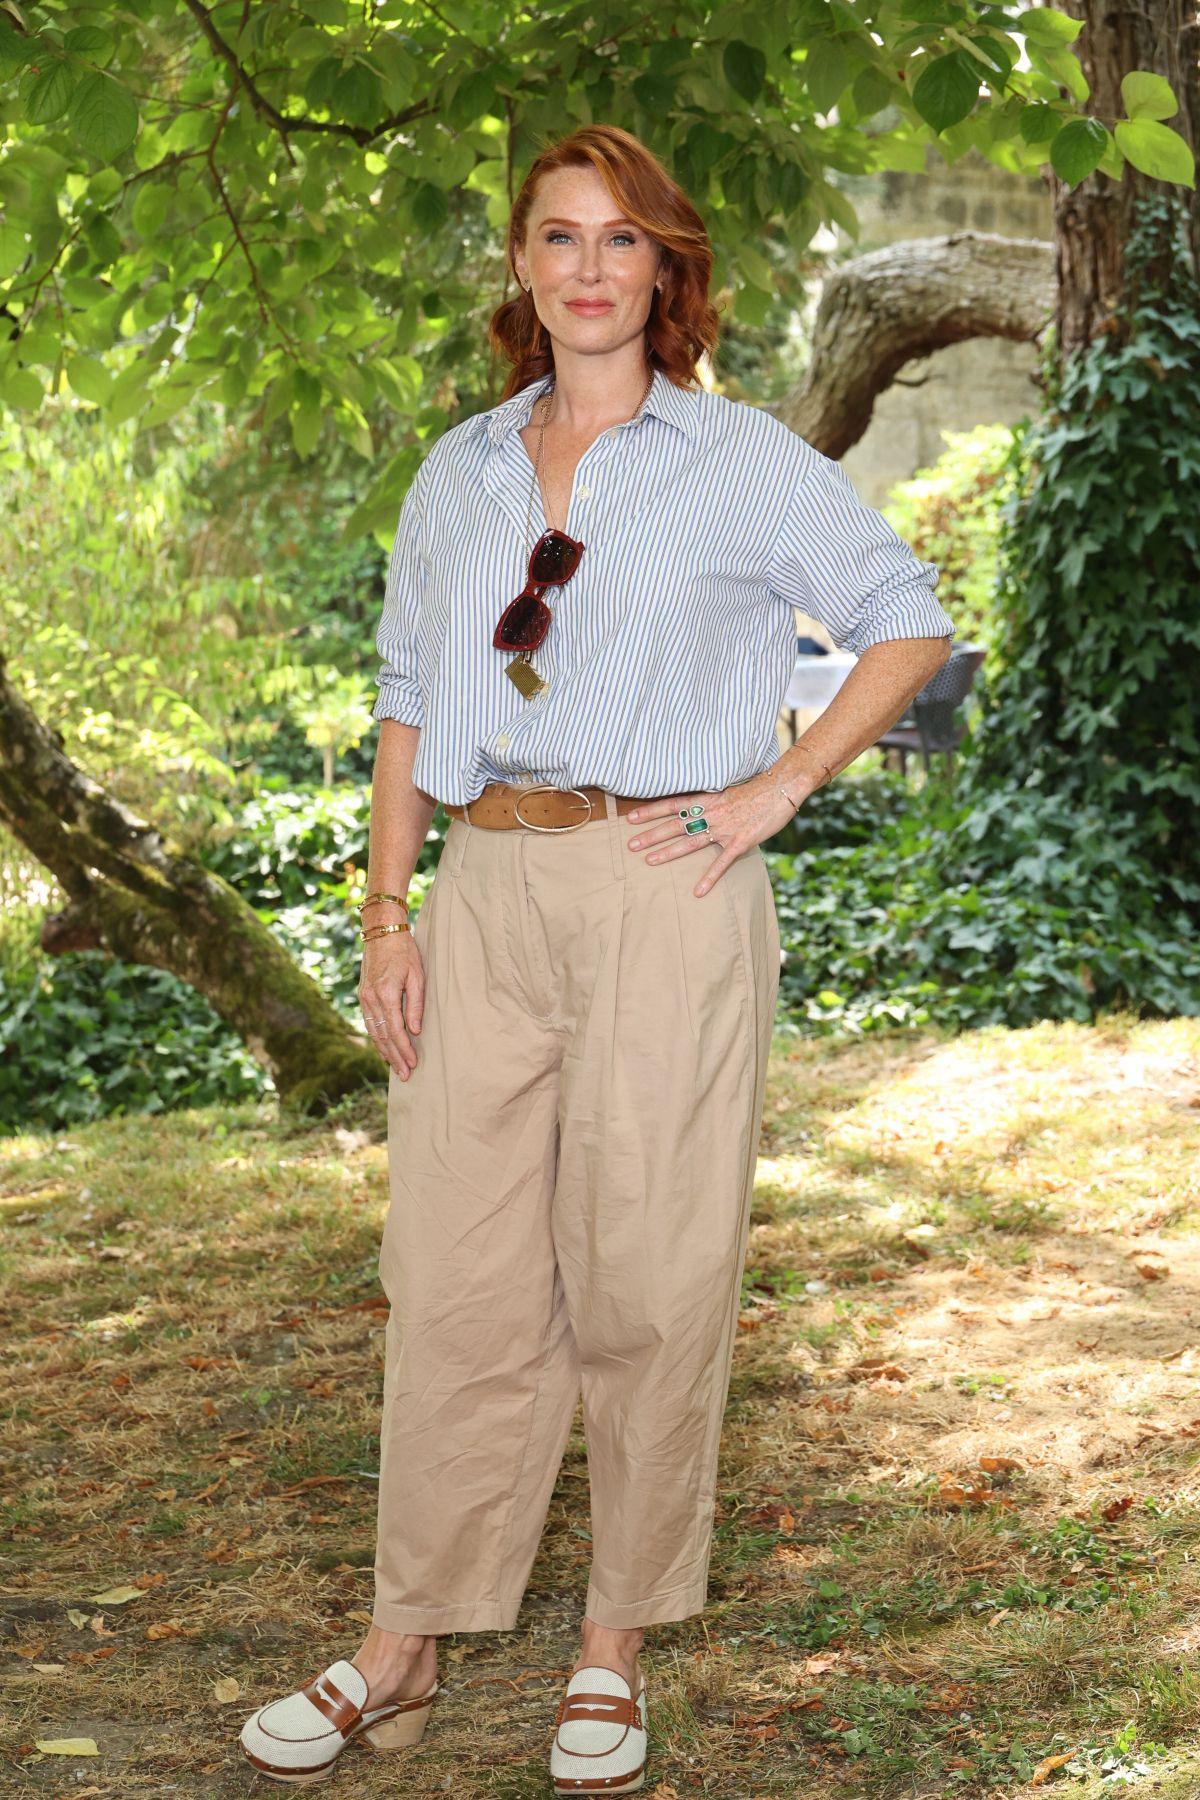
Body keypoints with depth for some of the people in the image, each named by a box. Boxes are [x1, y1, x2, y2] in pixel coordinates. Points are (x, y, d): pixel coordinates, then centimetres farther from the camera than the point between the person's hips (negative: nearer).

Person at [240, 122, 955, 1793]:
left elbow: (909, 619, 7)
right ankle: (403, 1653, 15)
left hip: (664, 895, -3)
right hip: (488, 901, 3)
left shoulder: (744, 462, 2)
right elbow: (408, 702, 16)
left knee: (646, 1282, 2)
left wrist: (778, 788, -3)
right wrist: (386, 919, 7)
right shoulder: (459, 474, 13)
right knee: (453, 1277, 4)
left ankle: (616, 1653, 17)